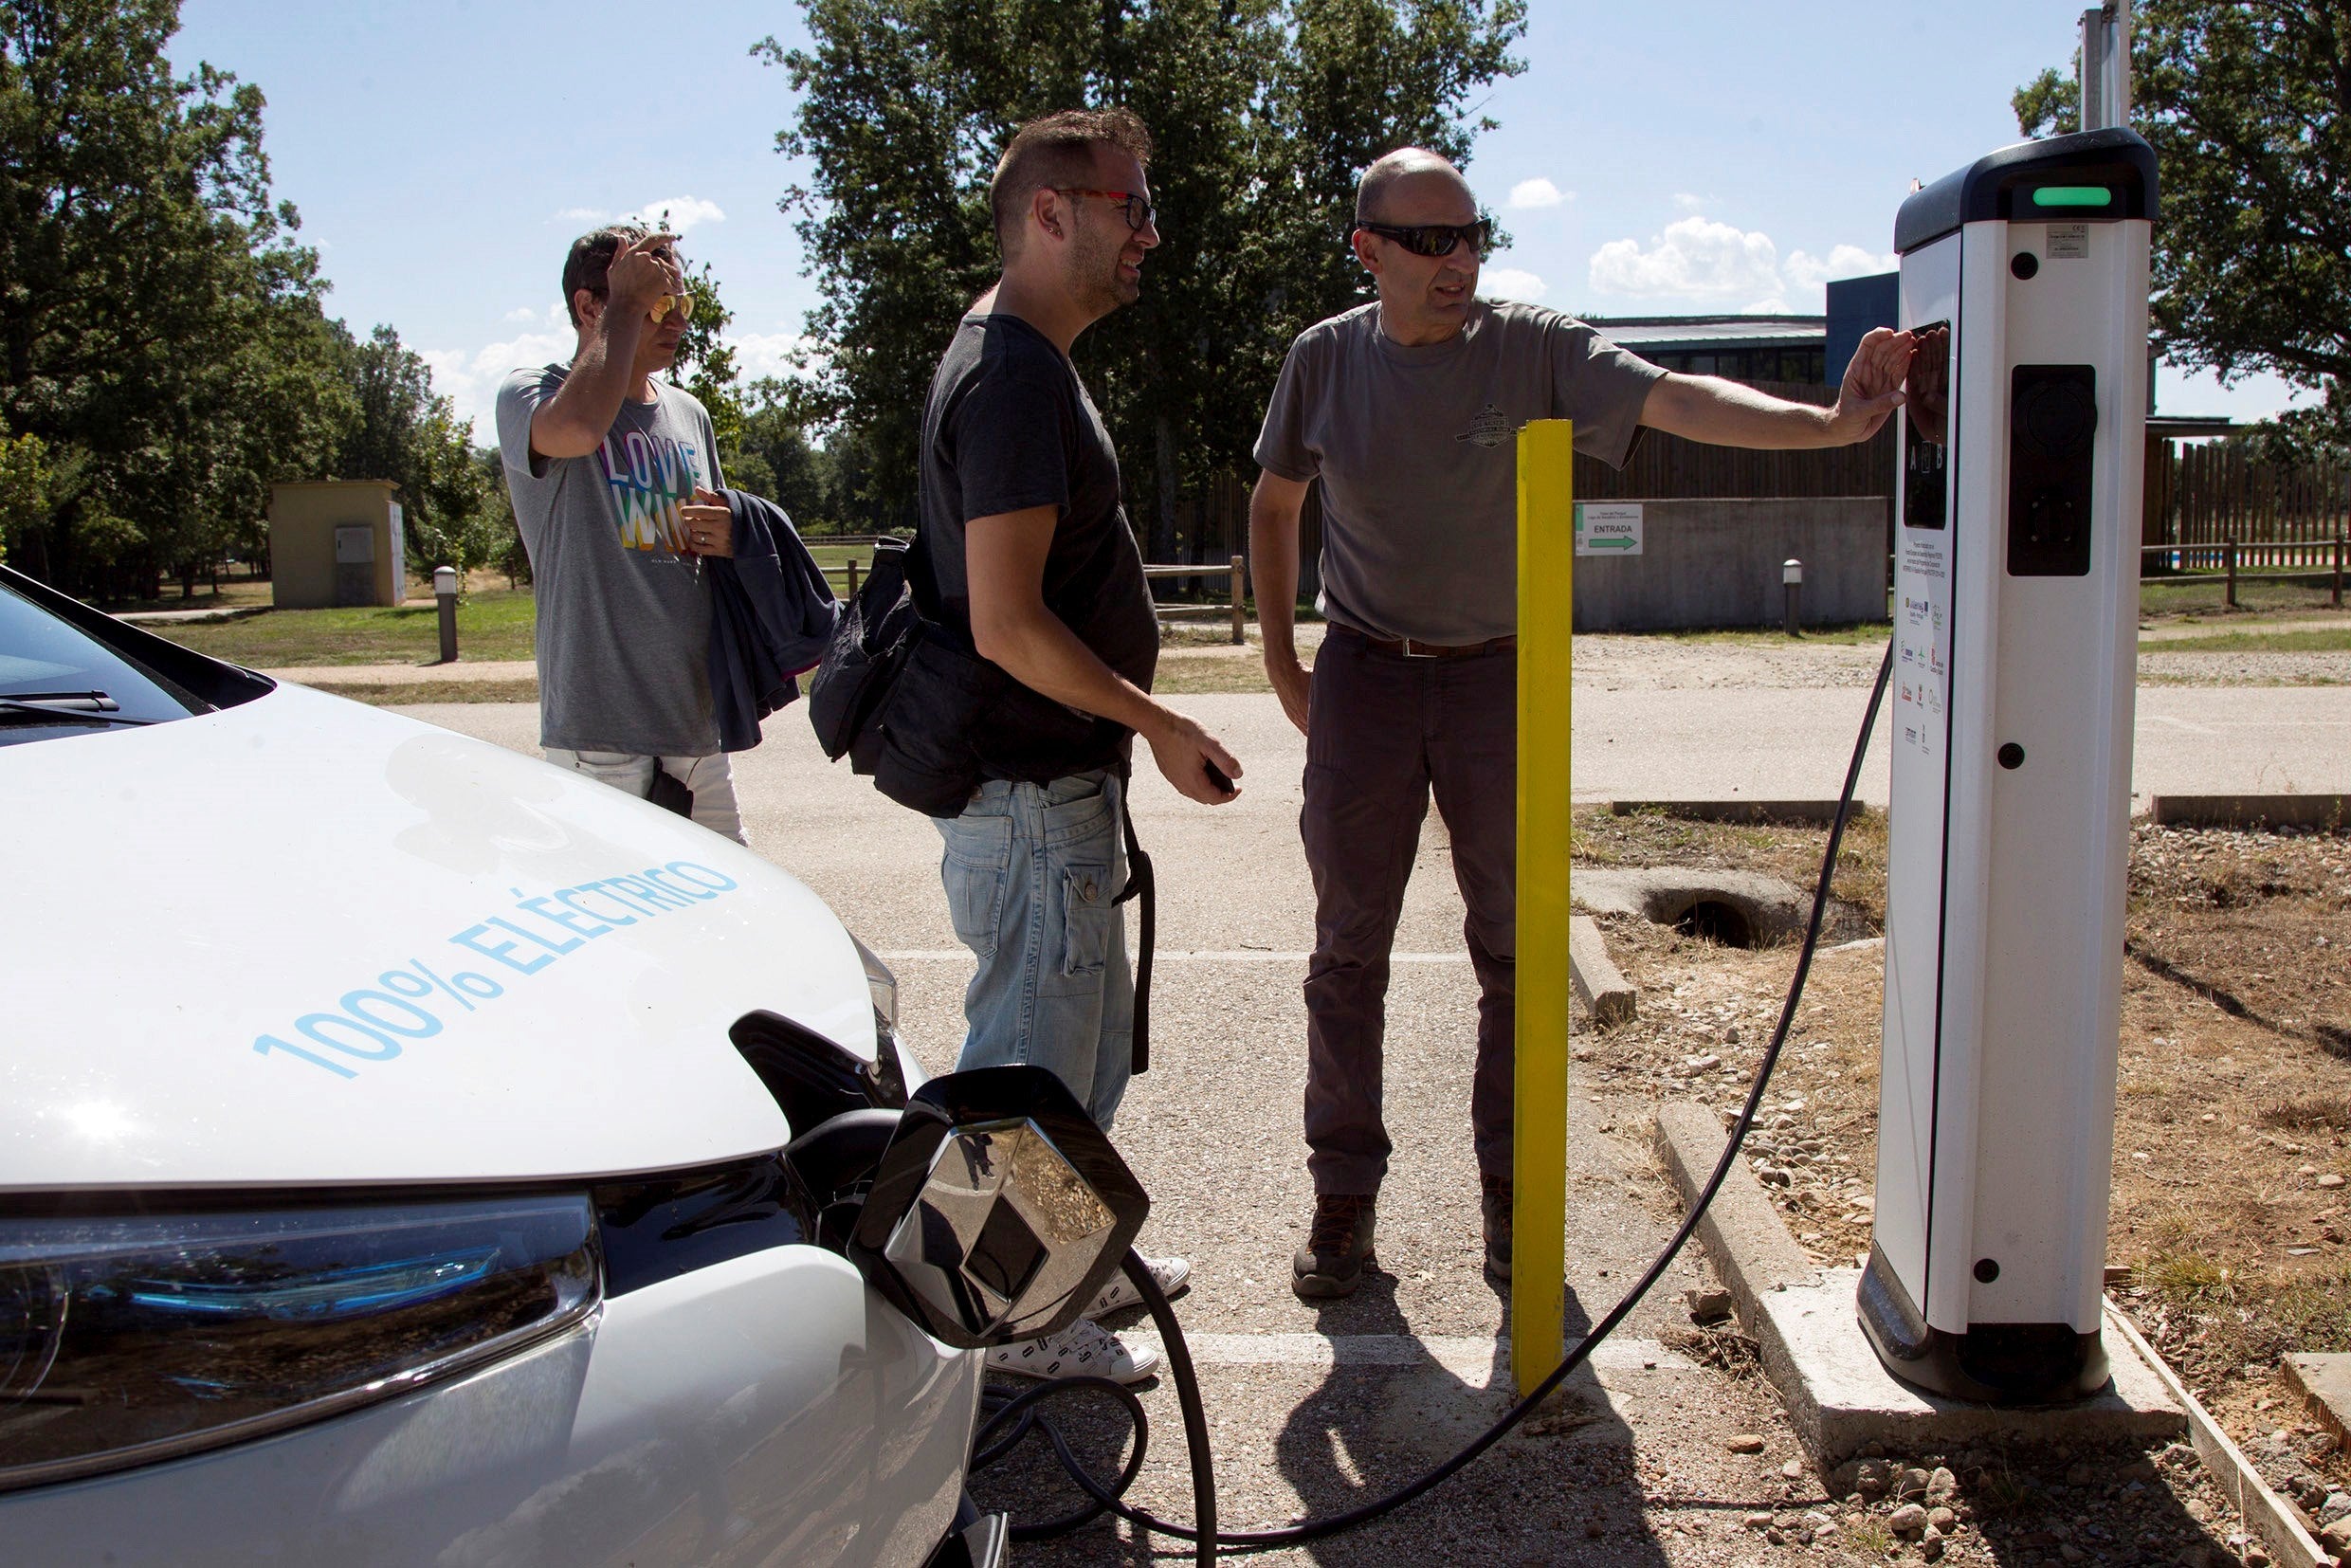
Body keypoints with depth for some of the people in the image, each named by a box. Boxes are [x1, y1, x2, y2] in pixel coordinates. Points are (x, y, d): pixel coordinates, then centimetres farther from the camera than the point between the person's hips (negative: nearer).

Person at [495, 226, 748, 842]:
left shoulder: (689, 414, 17)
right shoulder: (529, 396, -3)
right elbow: (579, 428, -29)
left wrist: (727, 538, 2)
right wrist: (628, 303, -15)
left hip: (696, 720, 6)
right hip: (600, 731, -6)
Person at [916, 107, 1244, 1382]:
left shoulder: (1017, 359, 14)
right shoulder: (1015, 377, -20)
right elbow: (1006, 625, -26)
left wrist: (1132, 726, 22)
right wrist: (1159, 724, -18)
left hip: (1061, 776, 11)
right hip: (1030, 790, -11)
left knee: (1091, 1034, 21)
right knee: (1035, 1054, 2)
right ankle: (1020, 1318, 18)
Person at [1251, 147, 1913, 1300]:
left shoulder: (1536, 350, -8)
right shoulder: (1325, 361, -2)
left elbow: (1675, 400, -22)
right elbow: (1274, 505, 12)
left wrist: (1828, 423, -39)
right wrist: (1281, 662, 6)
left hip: (1497, 676, 0)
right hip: (1363, 681, 1)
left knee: (1514, 946, 6)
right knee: (1349, 948, 4)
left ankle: (1509, 1190, 22)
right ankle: (1343, 1196, 16)